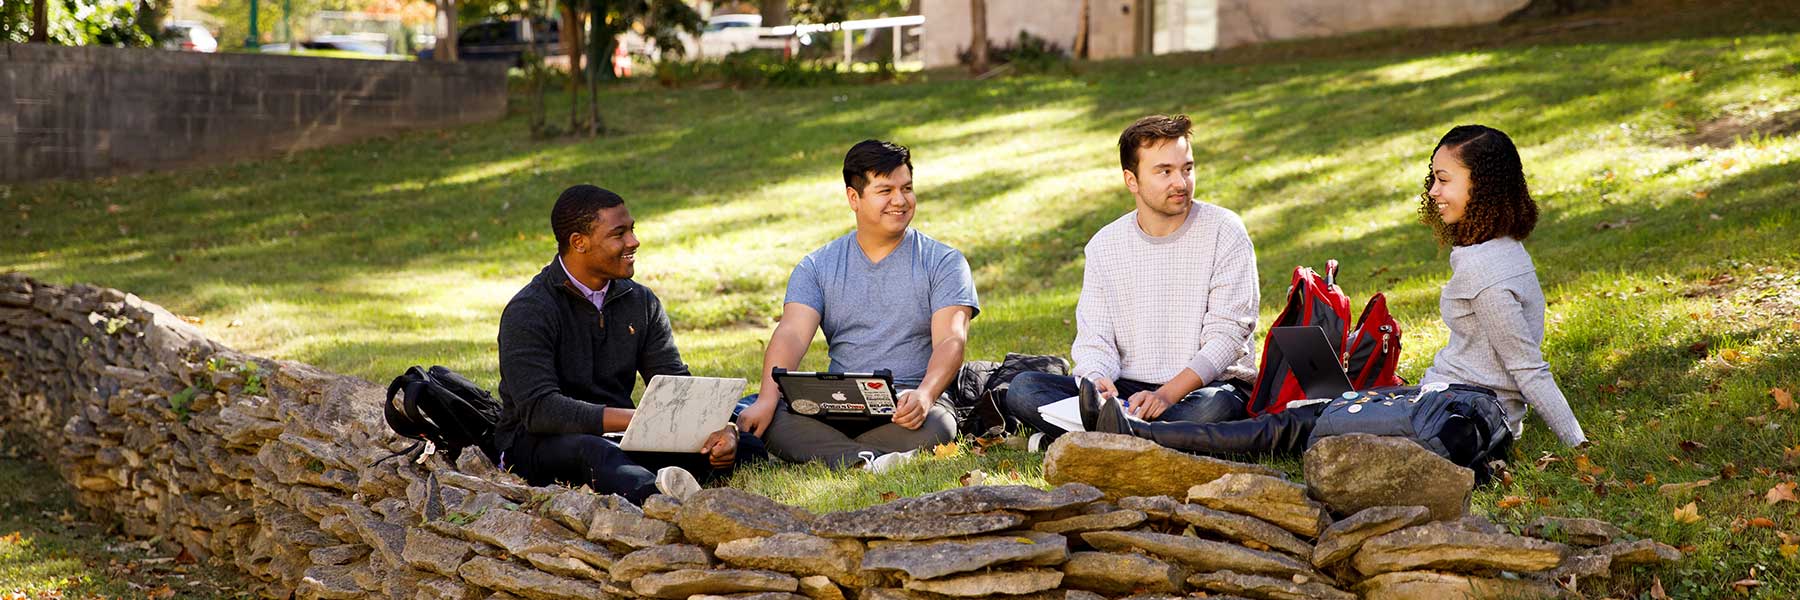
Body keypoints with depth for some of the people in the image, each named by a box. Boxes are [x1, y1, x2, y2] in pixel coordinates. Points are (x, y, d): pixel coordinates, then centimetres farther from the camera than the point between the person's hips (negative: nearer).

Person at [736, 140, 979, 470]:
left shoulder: (943, 262, 5)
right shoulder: (818, 266, 11)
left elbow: (951, 340, -8)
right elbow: (792, 335, -3)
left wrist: (924, 395, -30)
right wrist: (767, 400, -23)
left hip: (908, 405, -2)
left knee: (934, 425, -39)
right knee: (751, 411, -28)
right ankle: (868, 462, -43)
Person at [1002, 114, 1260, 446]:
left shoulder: (1224, 231, -3)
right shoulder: (1104, 246, 7)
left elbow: (1227, 334, -10)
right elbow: (1094, 340, 3)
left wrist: (1167, 395, -24)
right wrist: (1095, 380, -22)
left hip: (1205, 385, -3)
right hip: (1128, 390, 3)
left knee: (1216, 406, -40)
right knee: (1023, 387, -17)